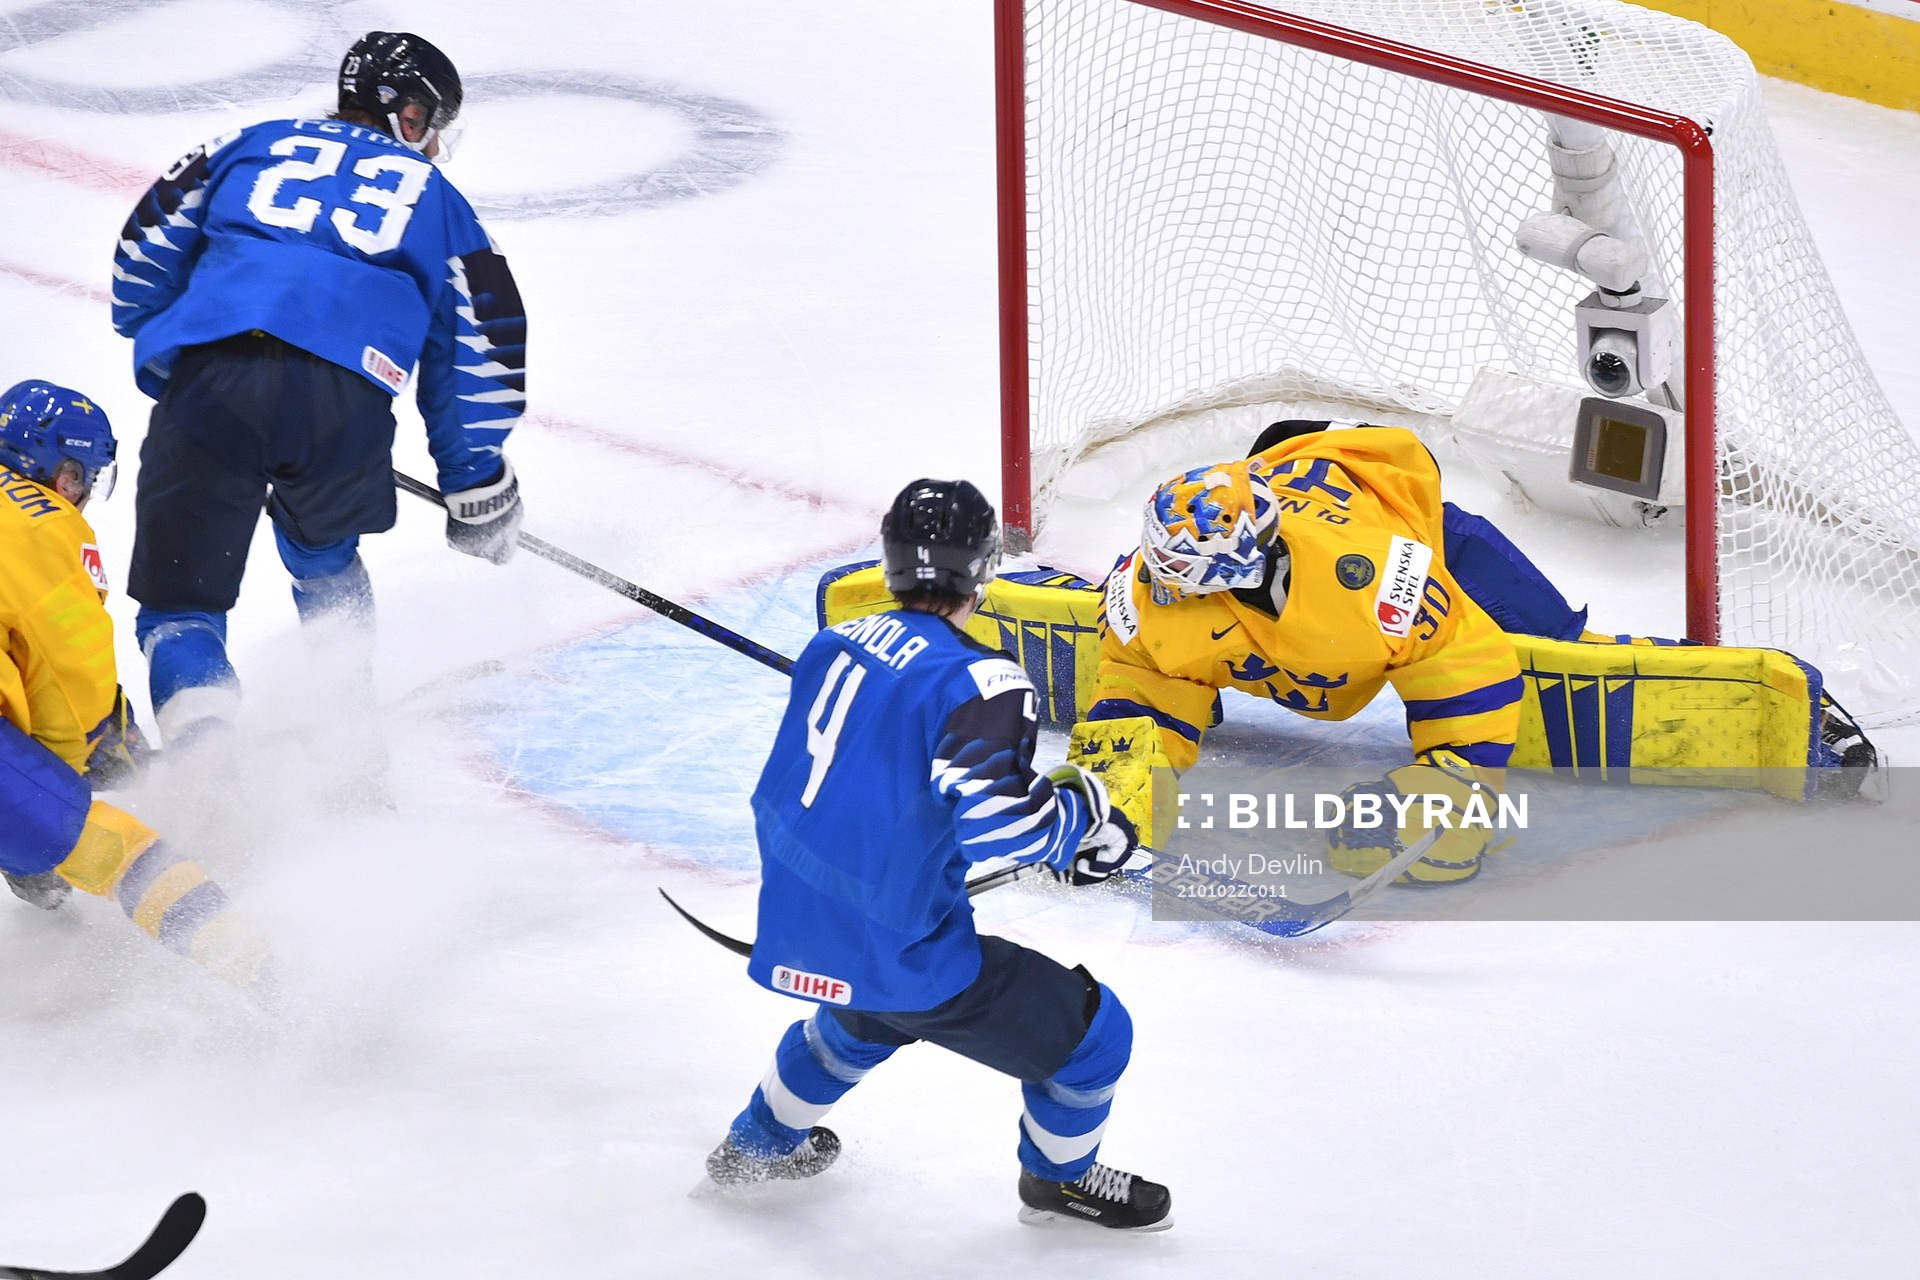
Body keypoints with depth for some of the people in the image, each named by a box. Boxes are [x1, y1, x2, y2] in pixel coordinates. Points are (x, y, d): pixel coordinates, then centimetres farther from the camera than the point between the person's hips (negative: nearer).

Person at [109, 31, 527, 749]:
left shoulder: (252, 146, 29)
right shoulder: (435, 198, 27)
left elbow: (147, 253, 25)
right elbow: (483, 345, 25)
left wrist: (160, 357, 42)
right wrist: (476, 484, 33)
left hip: (209, 374, 0)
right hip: (347, 399, 0)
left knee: (181, 598, 7)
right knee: (324, 556, 31)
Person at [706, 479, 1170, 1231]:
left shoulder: (834, 645, 4)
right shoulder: (979, 682, -20)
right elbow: (992, 819, -30)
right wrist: (1081, 814, -11)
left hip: (793, 927, 8)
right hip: (898, 954, -8)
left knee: (868, 1015, 41)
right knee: (1089, 1032, 8)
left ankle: (762, 1140, 57)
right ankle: (1060, 1180, 31)